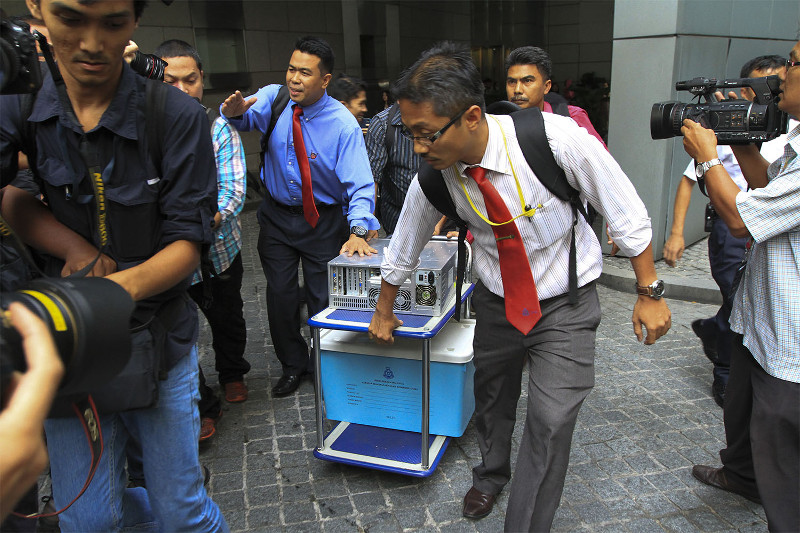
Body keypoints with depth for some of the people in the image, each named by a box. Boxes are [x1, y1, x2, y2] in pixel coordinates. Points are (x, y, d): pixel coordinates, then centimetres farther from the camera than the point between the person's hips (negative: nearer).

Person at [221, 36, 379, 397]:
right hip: (277, 215, 3)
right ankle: (293, 366, 31)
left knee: (324, 299, 6)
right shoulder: (272, 99, -7)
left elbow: (360, 185, -24)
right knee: (279, 295, 9)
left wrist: (358, 231, -39)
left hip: (324, 220, -3)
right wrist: (234, 111, -41)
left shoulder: (343, 123, -18)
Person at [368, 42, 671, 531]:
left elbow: (626, 211, -15)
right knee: (491, 399, 22)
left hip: (565, 306, -3)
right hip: (497, 303, 3)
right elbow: (404, 248, 1)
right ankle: (492, 475, 55)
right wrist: (384, 313, 15)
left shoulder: (558, 138, -29)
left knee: (551, 422, -8)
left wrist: (650, 293, -8)